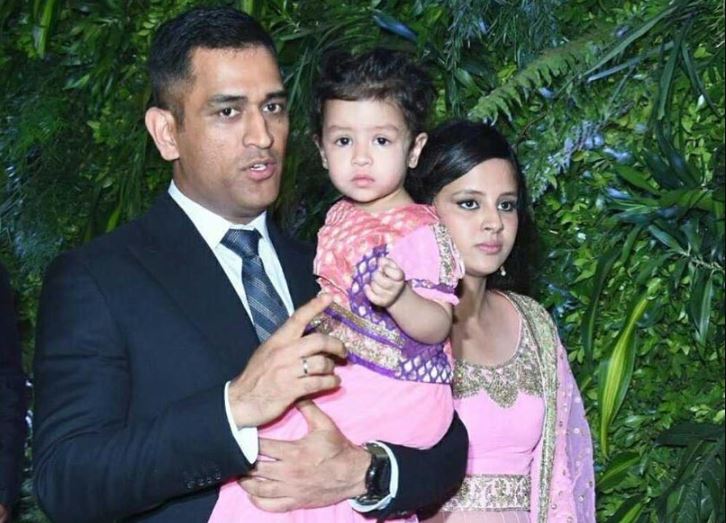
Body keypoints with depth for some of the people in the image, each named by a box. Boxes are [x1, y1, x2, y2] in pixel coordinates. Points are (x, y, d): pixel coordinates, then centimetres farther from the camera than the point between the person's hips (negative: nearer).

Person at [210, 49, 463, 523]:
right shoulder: (339, 218, 11)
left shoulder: (420, 231, -13)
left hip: (393, 394, -9)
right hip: (342, 379, 9)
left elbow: (437, 327, -18)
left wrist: (399, 297, -35)